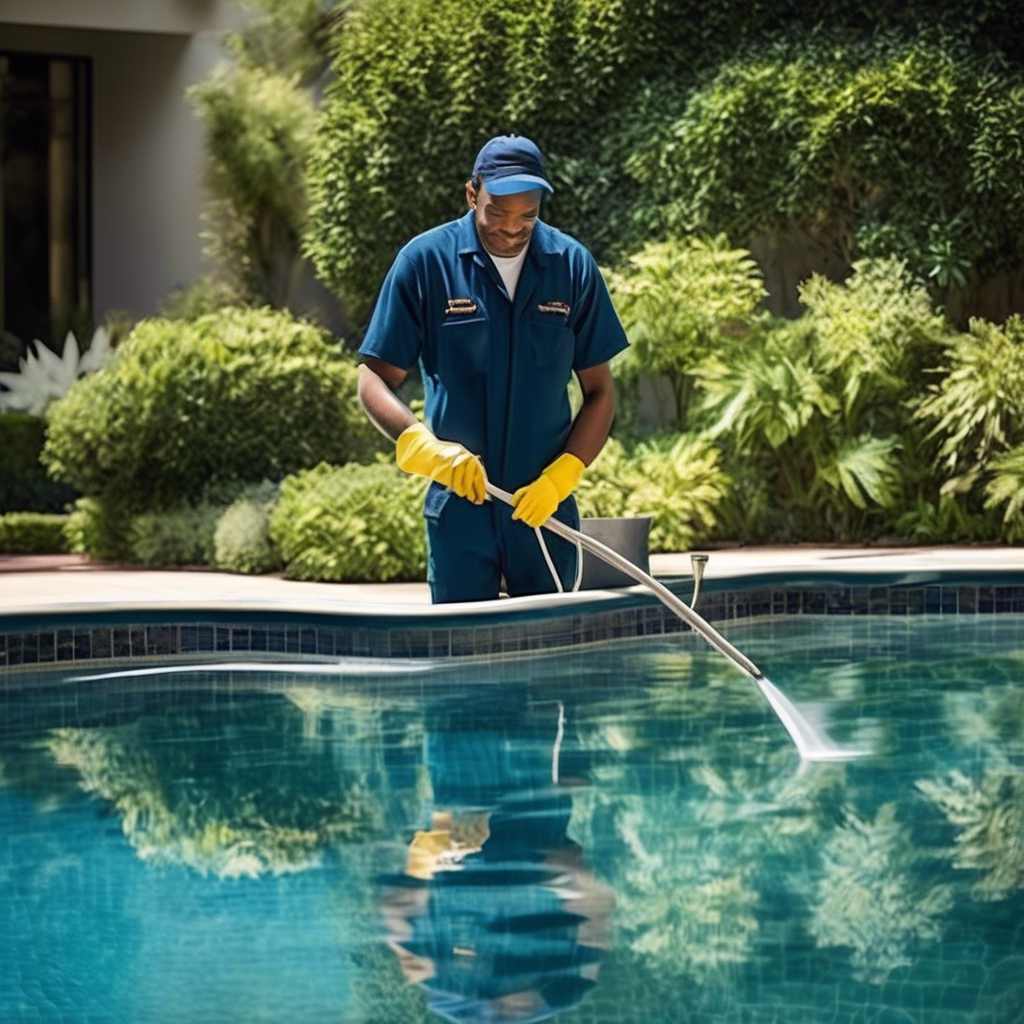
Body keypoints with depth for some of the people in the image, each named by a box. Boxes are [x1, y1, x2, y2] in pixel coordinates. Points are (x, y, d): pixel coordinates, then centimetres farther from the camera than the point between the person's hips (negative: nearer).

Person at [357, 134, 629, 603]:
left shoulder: (573, 266, 2)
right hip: (459, 507, -2)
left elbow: (599, 392, 6)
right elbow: (376, 380, -3)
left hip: (546, 509, 2)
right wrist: (423, 446, -22)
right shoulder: (425, 261, -3)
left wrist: (559, 478, -10)